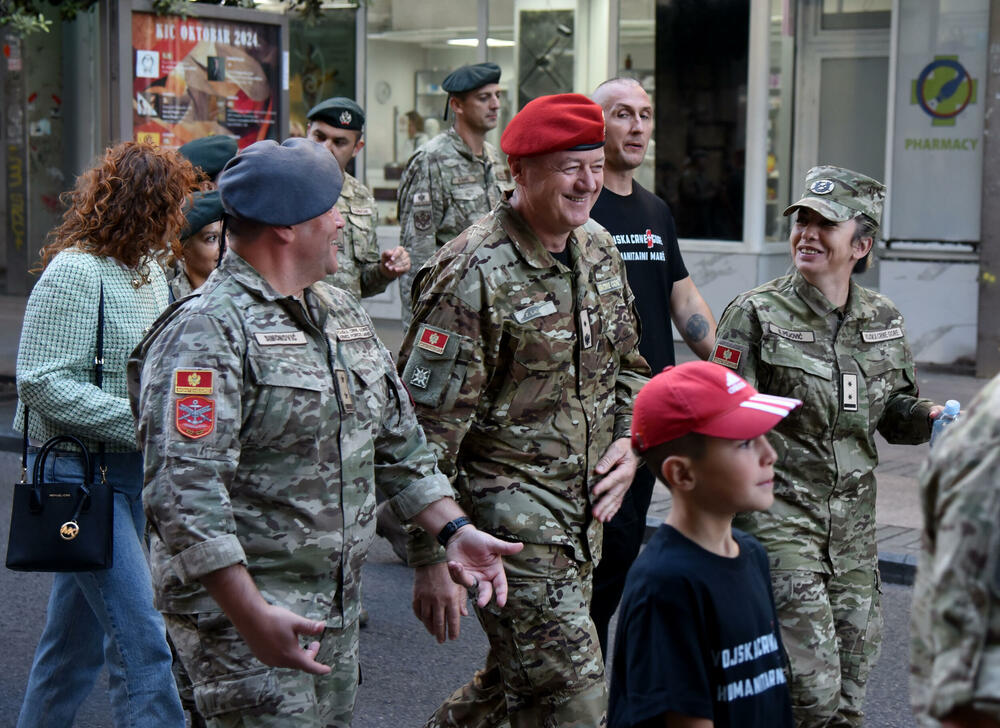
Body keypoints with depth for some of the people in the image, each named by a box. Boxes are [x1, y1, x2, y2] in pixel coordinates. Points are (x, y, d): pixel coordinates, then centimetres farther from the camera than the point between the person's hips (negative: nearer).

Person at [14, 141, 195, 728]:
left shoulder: (149, 269, 11)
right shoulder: (75, 271, -16)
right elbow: (42, 383, -19)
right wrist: (143, 422, -22)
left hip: (132, 471, 9)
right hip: (79, 474, -9)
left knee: (77, 636, 17)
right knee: (141, 641, -11)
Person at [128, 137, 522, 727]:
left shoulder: (344, 314, 14)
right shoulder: (208, 332, -15)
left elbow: (399, 442, 21)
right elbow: (185, 492, -23)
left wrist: (455, 530, 10)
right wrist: (252, 616, -28)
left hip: (338, 606, 8)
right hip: (240, 606, -8)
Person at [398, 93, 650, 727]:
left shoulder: (600, 252, 8)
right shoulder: (473, 275, -17)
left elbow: (628, 364, 24)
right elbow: (427, 426, -18)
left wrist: (629, 440, 4)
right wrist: (431, 559, -18)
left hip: (586, 513, 8)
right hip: (508, 511, -8)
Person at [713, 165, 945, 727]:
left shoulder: (884, 321, 8)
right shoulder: (757, 316, -6)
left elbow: (894, 411, 20)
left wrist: (929, 418, -2)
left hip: (853, 528, 5)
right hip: (778, 520, -5)